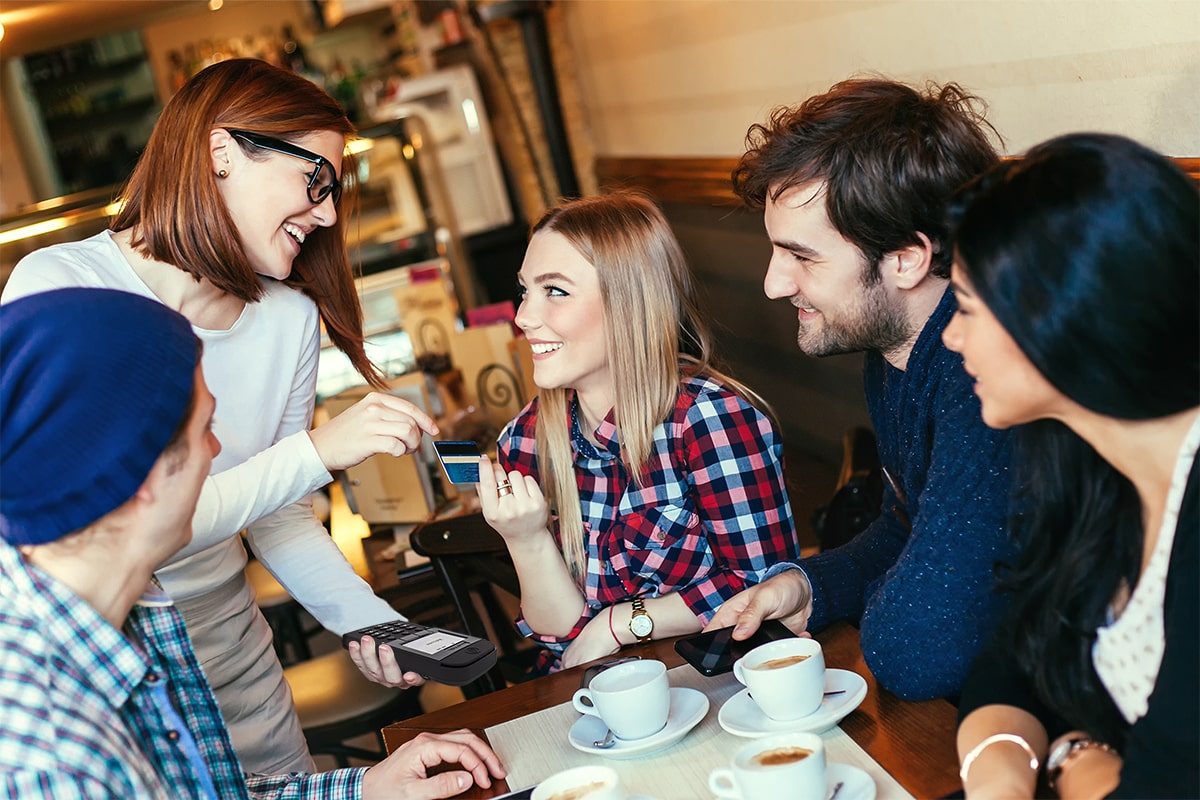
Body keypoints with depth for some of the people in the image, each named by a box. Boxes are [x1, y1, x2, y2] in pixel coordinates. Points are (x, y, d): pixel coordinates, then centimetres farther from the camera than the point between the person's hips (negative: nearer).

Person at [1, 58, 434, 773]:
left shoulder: (290, 316, -3)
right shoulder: (60, 286, -21)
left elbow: (281, 517, 2)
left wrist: (364, 617, -14)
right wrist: (315, 452, -32)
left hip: (230, 640, 5)